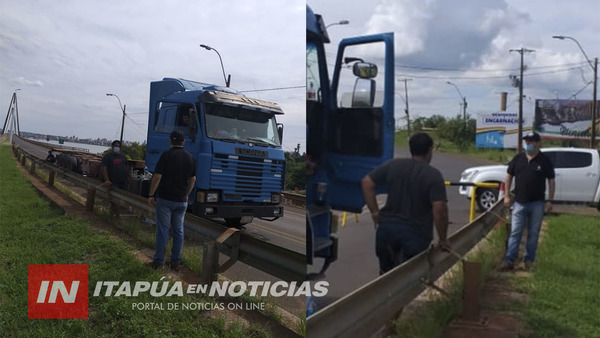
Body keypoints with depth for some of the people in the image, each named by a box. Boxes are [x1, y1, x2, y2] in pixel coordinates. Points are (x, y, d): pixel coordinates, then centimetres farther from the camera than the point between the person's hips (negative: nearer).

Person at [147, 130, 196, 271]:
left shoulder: (166, 155, -10)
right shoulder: (189, 157, 6)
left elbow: (157, 176, -13)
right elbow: (193, 179, 14)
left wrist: (151, 195, -5)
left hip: (165, 198, -4)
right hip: (181, 201, 4)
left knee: (162, 230, 4)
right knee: (178, 230, 10)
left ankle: (159, 261, 10)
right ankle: (175, 262, 14)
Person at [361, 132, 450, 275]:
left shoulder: (392, 165, 3)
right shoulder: (434, 176, -9)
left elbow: (366, 183, 2)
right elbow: (439, 209, -18)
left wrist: (374, 211, 5)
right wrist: (442, 239, -6)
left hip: (387, 227, 4)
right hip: (415, 234, -4)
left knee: (386, 274, 19)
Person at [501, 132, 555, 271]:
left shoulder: (545, 160, -1)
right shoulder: (518, 158, 4)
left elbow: (551, 181, 1)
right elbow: (509, 176, 9)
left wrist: (550, 200, -4)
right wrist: (507, 195, 2)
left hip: (537, 203, -1)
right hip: (519, 202, 1)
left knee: (533, 233, 8)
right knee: (515, 232, -1)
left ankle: (529, 260, 18)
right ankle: (509, 260, -1)